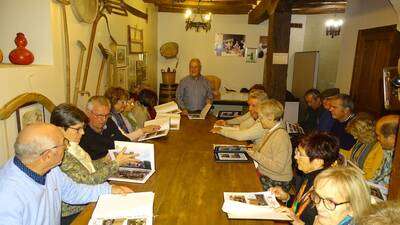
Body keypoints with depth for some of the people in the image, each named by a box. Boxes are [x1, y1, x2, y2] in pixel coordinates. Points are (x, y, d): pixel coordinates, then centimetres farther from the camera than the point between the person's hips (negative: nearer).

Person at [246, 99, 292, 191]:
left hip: (276, 183, -8)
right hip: (265, 176, 8)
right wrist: (255, 147, 4)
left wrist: (256, 156, -22)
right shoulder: (271, 131, 4)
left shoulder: (281, 136, -24)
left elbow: (278, 167, -26)